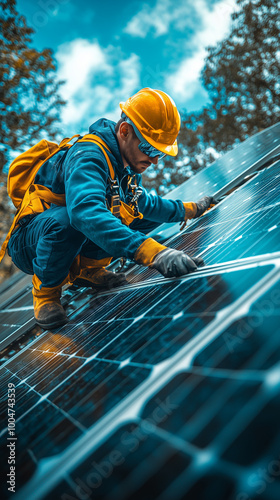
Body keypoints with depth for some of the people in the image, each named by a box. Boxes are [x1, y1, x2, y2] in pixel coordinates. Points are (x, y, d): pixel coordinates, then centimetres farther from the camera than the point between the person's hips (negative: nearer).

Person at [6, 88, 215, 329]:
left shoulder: (128, 162, 0)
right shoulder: (89, 156, -29)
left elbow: (144, 202, 21)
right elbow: (86, 211, -49)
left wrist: (190, 209, 20)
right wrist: (152, 251, -58)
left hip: (75, 239, 8)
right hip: (31, 244, -8)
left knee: (137, 209, 5)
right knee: (66, 218, -41)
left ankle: (85, 268, 7)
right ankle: (46, 291, -13)